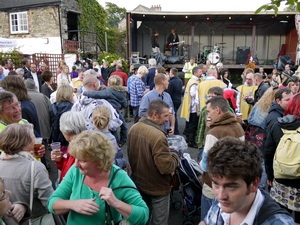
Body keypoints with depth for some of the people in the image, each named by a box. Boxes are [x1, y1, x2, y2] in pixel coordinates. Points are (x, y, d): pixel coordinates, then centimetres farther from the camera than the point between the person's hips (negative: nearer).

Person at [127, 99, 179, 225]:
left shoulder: (134, 129, -4)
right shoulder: (158, 136, -30)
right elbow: (166, 167, -27)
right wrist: (174, 156, -9)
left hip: (138, 184, 8)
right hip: (157, 188, -7)